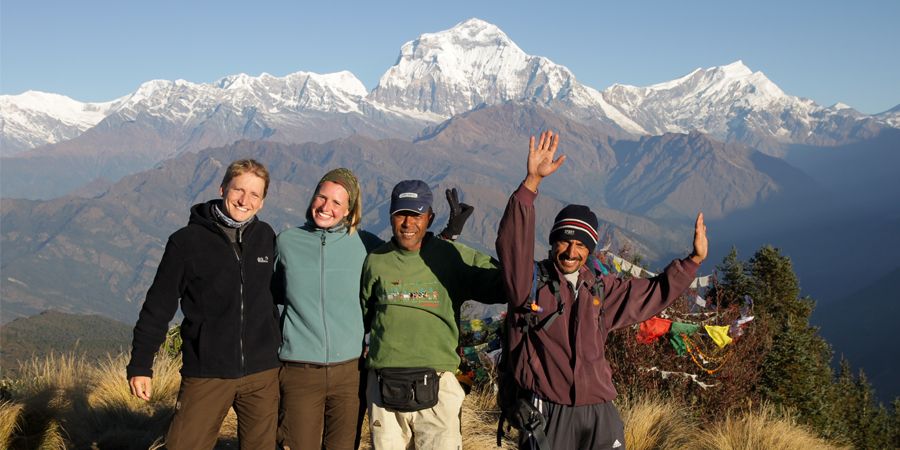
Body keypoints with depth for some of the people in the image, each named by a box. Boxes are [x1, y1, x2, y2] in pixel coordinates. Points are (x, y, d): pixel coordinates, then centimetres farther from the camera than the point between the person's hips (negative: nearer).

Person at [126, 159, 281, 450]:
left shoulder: (267, 238, 4)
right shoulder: (186, 241, -4)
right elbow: (158, 306, 0)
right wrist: (140, 365, 0)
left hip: (262, 374, 3)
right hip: (206, 375, -3)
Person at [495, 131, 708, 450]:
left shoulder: (601, 290, 14)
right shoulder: (530, 282, -3)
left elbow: (653, 293, 24)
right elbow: (513, 242, -20)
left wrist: (694, 260, 17)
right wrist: (532, 182, -29)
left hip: (599, 415, 5)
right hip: (547, 415, -4)